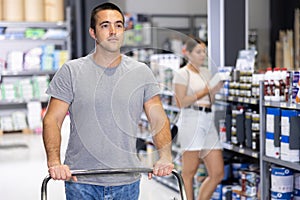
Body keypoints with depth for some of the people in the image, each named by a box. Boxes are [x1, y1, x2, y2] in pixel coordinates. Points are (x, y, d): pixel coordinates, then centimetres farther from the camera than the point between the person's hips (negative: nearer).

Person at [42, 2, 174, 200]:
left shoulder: (142, 72, 5)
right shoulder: (71, 71, -1)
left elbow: (158, 118, 2)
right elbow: (52, 119, -4)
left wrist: (165, 156, -15)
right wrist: (54, 162, -19)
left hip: (127, 182, 2)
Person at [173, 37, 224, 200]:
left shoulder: (206, 72, 19)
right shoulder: (182, 74, -2)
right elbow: (181, 102, -11)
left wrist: (215, 90, 5)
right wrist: (204, 91, -11)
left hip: (208, 122, 7)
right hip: (192, 121, -7)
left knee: (217, 174, 4)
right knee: (189, 173, 0)